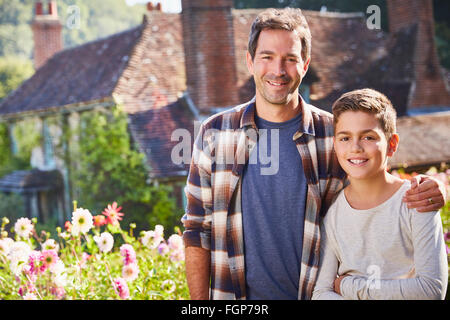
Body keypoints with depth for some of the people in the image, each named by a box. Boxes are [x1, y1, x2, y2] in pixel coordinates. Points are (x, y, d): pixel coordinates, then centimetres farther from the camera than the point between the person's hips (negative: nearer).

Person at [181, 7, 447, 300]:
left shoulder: (335, 135, -6)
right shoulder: (214, 133, -4)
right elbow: (197, 230, 0)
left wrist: (425, 195, -15)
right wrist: (200, 303, -5)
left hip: (314, 293, 0)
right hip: (234, 294, 0)